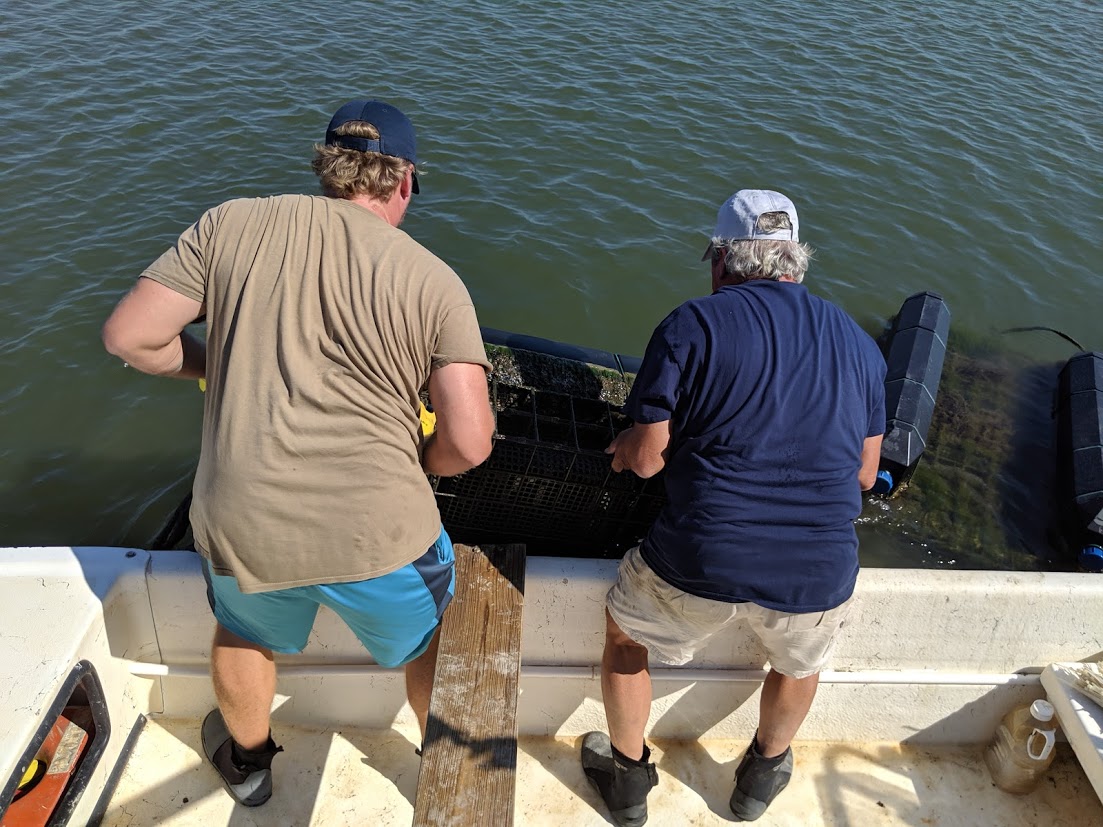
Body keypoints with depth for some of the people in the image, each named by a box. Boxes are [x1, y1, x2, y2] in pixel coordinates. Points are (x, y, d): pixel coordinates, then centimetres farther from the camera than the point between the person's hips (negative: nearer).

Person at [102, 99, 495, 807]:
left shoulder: (231, 225, -1)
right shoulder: (434, 279, -6)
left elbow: (130, 337, 0)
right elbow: (469, 443, -12)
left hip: (240, 528, 3)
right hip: (379, 534, -2)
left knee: (244, 631, 35)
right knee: (434, 640, 29)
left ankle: (247, 760, 60)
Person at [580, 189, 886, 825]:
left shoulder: (693, 325, -5)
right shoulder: (859, 342, 9)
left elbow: (648, 457, -8)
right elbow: (865, 474, 14)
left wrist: (626, 447, 15)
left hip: (700, 564, -3)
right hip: (820, 575, 3)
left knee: (626, 632, 28)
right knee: (800, 660, 36)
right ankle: (765, 772, 58)